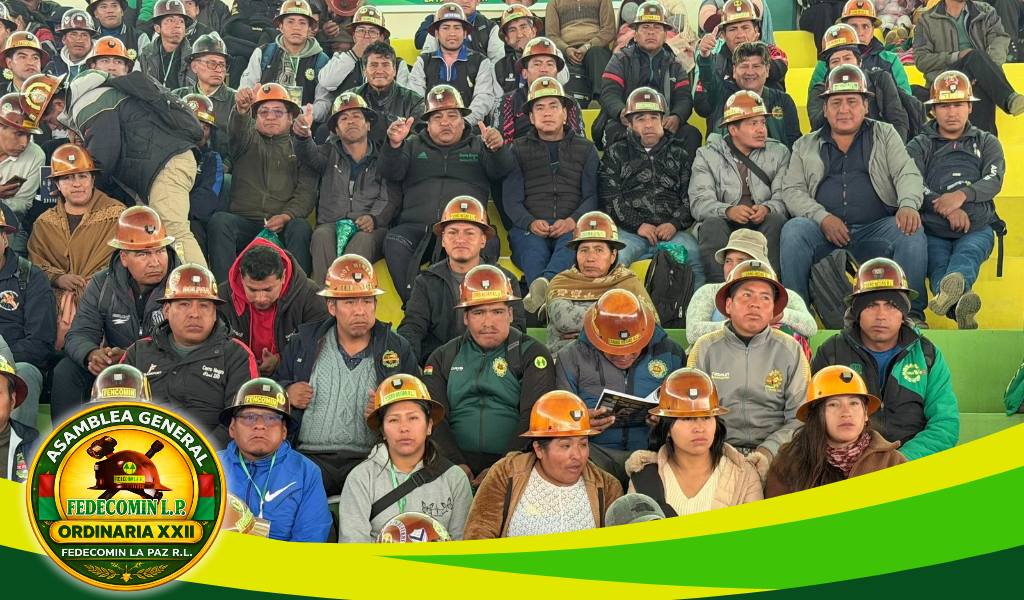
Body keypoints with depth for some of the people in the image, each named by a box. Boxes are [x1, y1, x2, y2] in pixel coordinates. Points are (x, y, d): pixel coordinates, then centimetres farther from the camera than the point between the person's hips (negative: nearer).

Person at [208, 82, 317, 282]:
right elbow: (237, 130, -6)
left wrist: (286, 216, -15)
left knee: (301, 228, -32)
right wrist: (241, 109, -32)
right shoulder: (249, 140, 21)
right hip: (244, 222, 1)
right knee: (219, 221, -29)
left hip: (283, 226, -1)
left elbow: (306, 191, 6)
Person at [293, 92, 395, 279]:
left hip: (369, 228, -1)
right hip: (331, 224, 1)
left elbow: (392, 199, 4)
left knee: (363, 240, -35)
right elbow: (309, 155, -3)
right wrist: (303, 135, -27)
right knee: (322, 236, -33)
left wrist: (374, 218, -17)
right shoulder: (330, 153, 21)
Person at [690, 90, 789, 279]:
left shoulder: (779, 152, 14)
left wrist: (767, 209, -23)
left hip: (764, 226, 1)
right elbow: (699, 202, -4)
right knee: (712, 224, -32)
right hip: (726, 224, -1)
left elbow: (783, 198, 1)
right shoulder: (707, 155, 9)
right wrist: (728, 211, -25)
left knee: (777, 220, -30)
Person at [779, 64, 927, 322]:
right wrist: (822, 217, -11)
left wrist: (908, 205, -18)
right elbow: (792, 191, 8)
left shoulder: (885, 135, 19)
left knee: (912, 232, -29)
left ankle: (911, 312, -20)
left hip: (875, 228, 0)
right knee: (793, 230, -30)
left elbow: (907, 174, 6)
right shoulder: (805, 146, 19)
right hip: (823, 231, 0)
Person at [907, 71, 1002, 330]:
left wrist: (962, 195, -19)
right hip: (932, 231, 0)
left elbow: (994, 181, 3)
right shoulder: (920, 146, 20)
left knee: (967, 254, -35)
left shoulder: (987, 142, 22)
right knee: (938, 265, -33)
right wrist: (946, 208, -15)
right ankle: (962, 307, -64)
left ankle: (953, 287, -69)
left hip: (977, 228, 0)